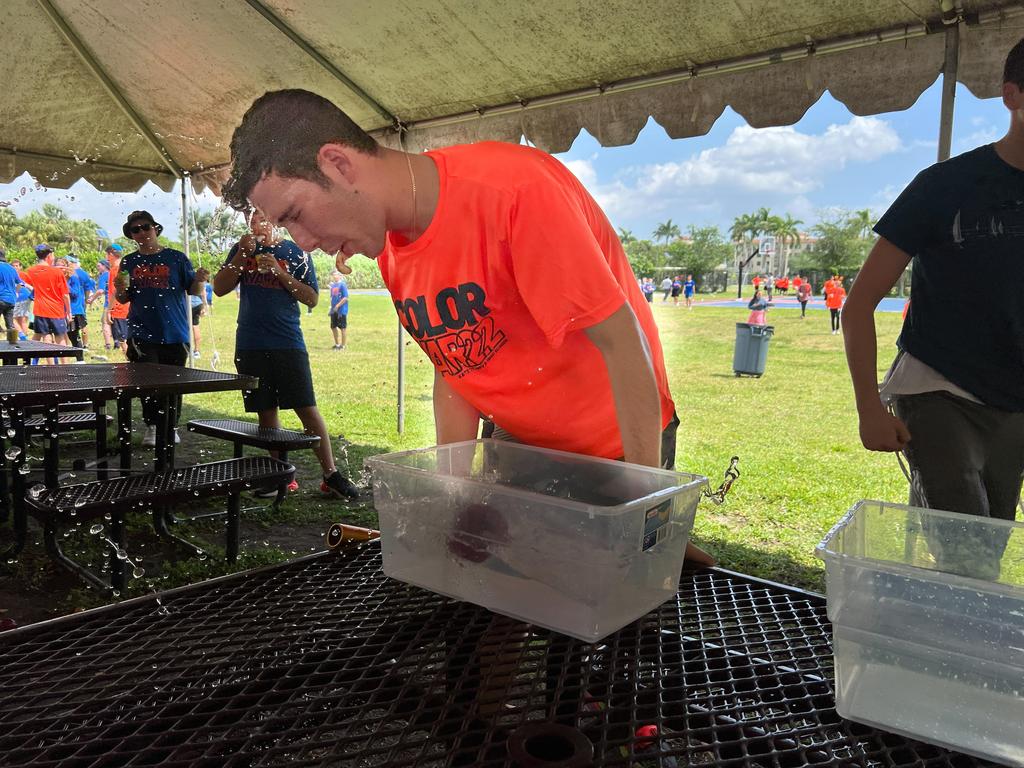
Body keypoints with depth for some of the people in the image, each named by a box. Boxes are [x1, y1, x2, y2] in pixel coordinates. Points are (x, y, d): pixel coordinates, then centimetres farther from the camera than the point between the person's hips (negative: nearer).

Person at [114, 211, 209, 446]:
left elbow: (192, 290, 4)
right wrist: (120, 289, -8)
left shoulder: (176, 258, 3)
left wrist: (199, 280, -18)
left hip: (174, 332, -1)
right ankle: (152, 427, 6)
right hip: (142, 334, 1)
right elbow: (124, 299, 14)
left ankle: (171, 427, 20)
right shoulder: (129, 262, 9)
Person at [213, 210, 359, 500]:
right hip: (250, 345, 3)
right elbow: (219, 289, 4)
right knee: (266, 412, 7)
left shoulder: (295, 252, 3)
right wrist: (242, 255, -6)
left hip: (288, 344, -3)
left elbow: (312, 298, -1)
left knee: (308, 410, -7)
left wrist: (279, 272, -12)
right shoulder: (241, 250, 12)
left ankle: (331, 475, -1)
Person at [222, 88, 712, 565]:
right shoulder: (392, 248, -4)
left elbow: (621, 340, -26)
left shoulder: (511, 188, -28)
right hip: (515, 439, 6)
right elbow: (453, 367, 3)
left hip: (618, 446, -5)